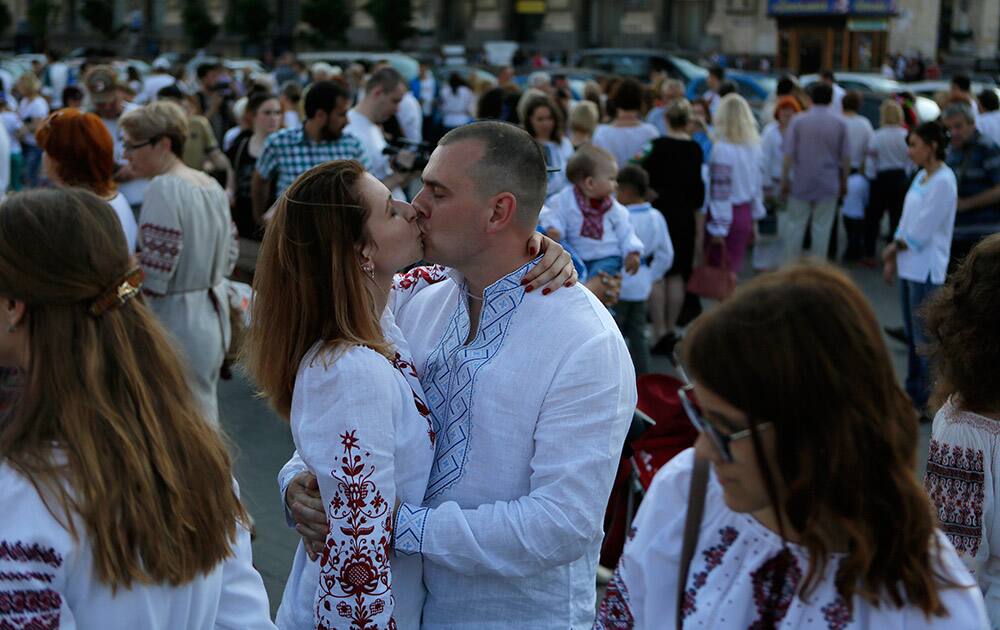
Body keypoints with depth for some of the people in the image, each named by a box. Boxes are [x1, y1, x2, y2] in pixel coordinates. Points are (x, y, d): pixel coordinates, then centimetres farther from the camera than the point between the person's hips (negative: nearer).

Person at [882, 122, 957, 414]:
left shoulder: (943, 182, -17)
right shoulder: (921, 176, 11)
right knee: (912, 334, 16)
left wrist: (894, 247, -3)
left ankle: (928, 400, 4)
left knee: (924, 338, -4)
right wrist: (893, 258, 8)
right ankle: (914, 391, 27)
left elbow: (921, 231, -17)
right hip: (909, 265, 9)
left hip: (926, 268, -9)